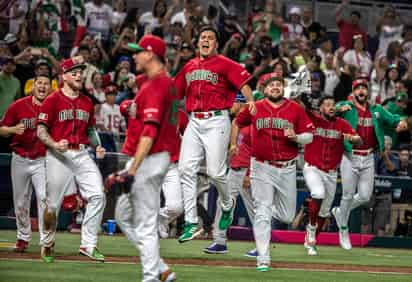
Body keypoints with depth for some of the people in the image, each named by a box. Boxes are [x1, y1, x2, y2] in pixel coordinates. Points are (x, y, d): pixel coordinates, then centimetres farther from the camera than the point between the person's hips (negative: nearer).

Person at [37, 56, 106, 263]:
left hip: (82, 154, 5)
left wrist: (97, 146, 6)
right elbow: (41, 131, -5)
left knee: (97, 196, -11)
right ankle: (47, 244, 21)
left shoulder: (87, 102, 15)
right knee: (53, 204, 0)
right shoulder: (53, 100, -2)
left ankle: (88, 245, -5)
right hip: (59, 155, -5)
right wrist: (54, 144, -23)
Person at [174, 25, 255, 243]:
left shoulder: (224, 64, 1)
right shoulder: (189, 66, 18)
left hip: (216, 121, -5)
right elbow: (175, 93, 26)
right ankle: (191, 223, -5)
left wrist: (251, 101, -26)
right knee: (186, 169, -7)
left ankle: (227, 204, 25)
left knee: (215, 172, -8)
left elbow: (243, 83, -10)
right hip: (194, 122, 5)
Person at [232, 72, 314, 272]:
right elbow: (237, 123, 19)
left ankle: (270, 208, 43)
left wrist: (295, 137, -16)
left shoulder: (296, 109, 1)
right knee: (262, 214, -7)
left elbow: (309, 136, 3)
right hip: (262, 167, -2)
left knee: (287, 217, 9)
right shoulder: (255, 109, 2)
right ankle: (263, 259, -5)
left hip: (287, 169, 2)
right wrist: (233, 144, 14)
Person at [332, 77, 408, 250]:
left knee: (365, 196, 4)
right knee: (348, 195, -1)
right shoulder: (346, 107, -2)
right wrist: (339, 109, -40)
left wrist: (400, 122, -22)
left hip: (369, 158, 4)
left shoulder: (376, 110, 10)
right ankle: (343, 229, 17)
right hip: (350, 157, -4)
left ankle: (340, 212, 30)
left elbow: (391, 119, 2)